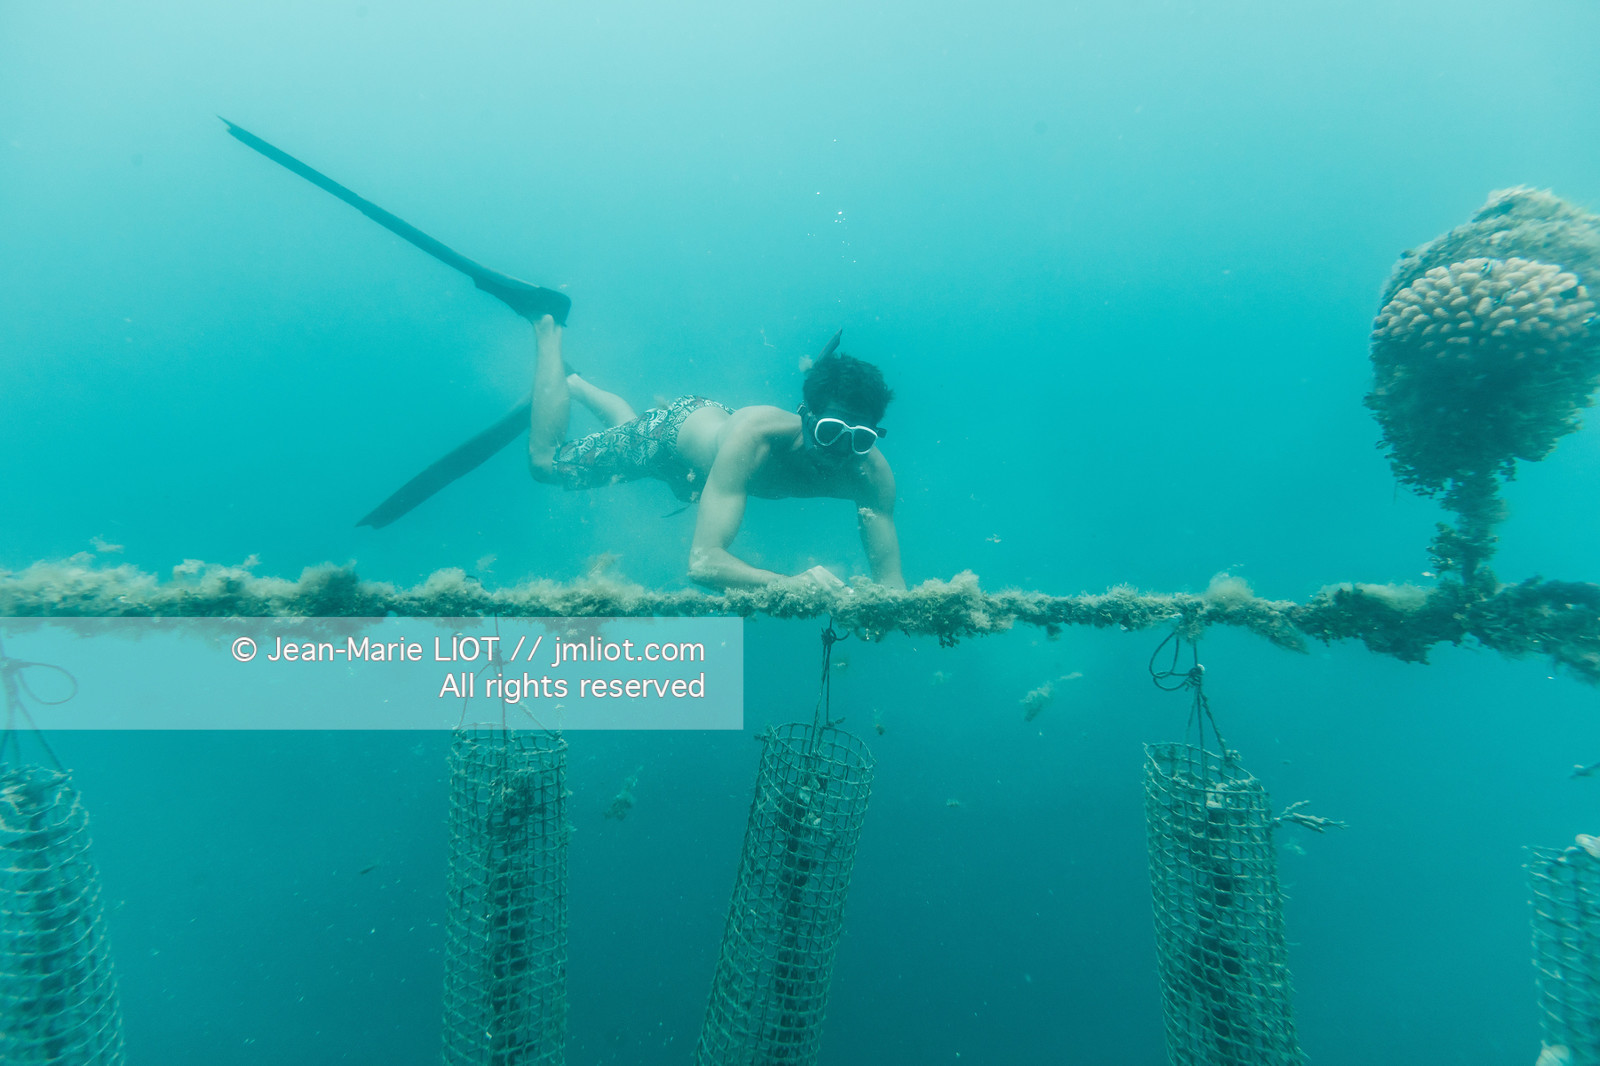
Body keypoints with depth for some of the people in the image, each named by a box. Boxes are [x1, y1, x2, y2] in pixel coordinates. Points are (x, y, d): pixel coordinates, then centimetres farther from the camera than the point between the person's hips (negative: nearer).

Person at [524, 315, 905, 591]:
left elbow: (891, 580, -35)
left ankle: (577, 385, 60)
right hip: (674, 428, -5)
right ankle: (549, 333, 28)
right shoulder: (756, 435, -50)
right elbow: (702, 561, -55)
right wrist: (791, 583, -69)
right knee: (545, 461, 13)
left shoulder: (870, 470, -37)